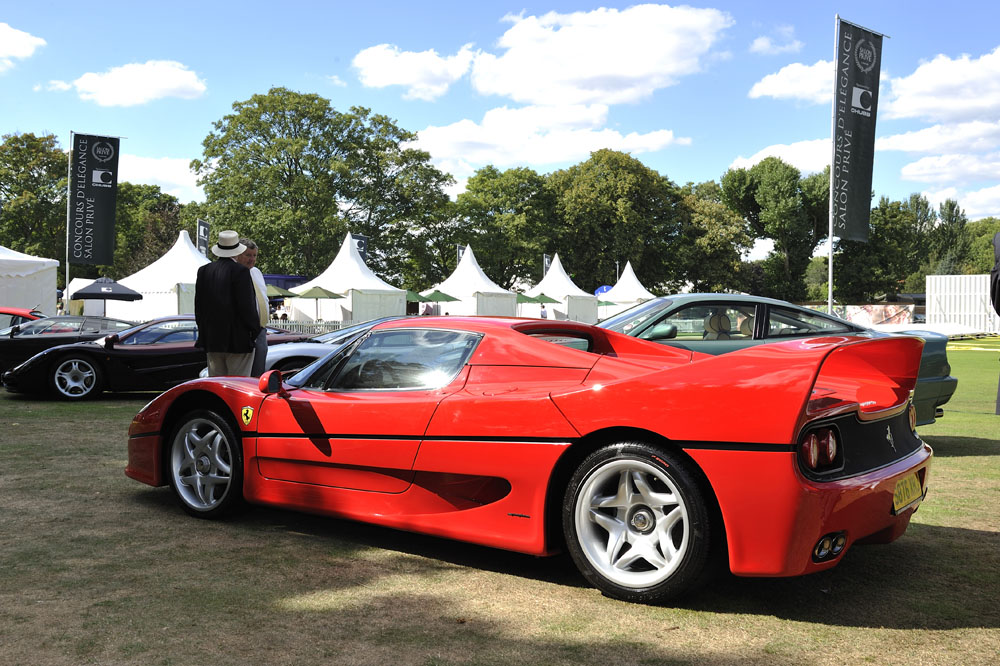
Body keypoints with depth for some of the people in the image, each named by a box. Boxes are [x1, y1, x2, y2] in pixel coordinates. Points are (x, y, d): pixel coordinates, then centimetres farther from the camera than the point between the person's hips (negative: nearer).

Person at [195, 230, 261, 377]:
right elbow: (247, 306, -15)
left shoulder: (204, 271, 7)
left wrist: (203, 331, 19)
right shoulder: (241, 271, -12)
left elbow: (198, 305, 12)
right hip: (238, 340, -6)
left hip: (212, 339, 6)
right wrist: (255, 329, -3)